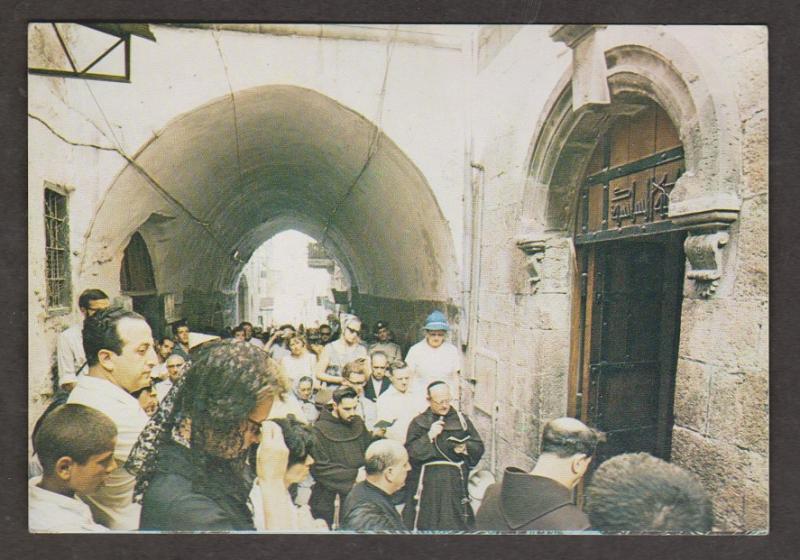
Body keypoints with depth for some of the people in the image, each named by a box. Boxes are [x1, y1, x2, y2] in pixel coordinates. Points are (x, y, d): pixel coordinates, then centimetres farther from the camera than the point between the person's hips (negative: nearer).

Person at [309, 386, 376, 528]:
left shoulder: (357, 422, 4)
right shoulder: (320, 429, -14)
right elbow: (320, 469, -18)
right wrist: (354, 474, -19)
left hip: (355, 492, 5)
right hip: (327, 499, -5)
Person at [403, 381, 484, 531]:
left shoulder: (462, 420, 10)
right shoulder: (418, 423, 5)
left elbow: (479, 448, 10)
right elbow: (409, 453, -5)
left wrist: (465, 447, -9)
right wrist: (429, 436, -14)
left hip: (455, 483, 1)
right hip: (427, 484, -1)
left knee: (455, 524, 2)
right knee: (426, 523, 1)